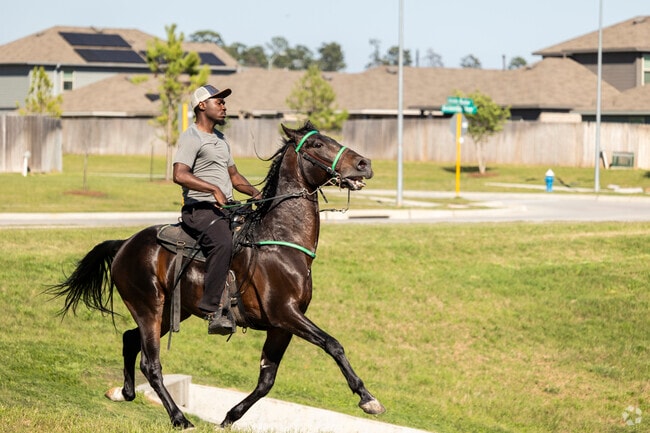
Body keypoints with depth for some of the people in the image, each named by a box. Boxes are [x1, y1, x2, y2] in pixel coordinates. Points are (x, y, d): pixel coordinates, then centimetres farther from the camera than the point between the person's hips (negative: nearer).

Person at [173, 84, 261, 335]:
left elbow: (234, 176, 29)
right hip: (200, 209, -10)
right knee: (222, 242, -36)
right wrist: (214, 189, -27)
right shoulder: (192, 138, -6)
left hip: (226, 209, 10)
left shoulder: (220, 138, 24)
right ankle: (213, 310, -39)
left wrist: (256, 194, 12)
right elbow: (180, 175, -22)